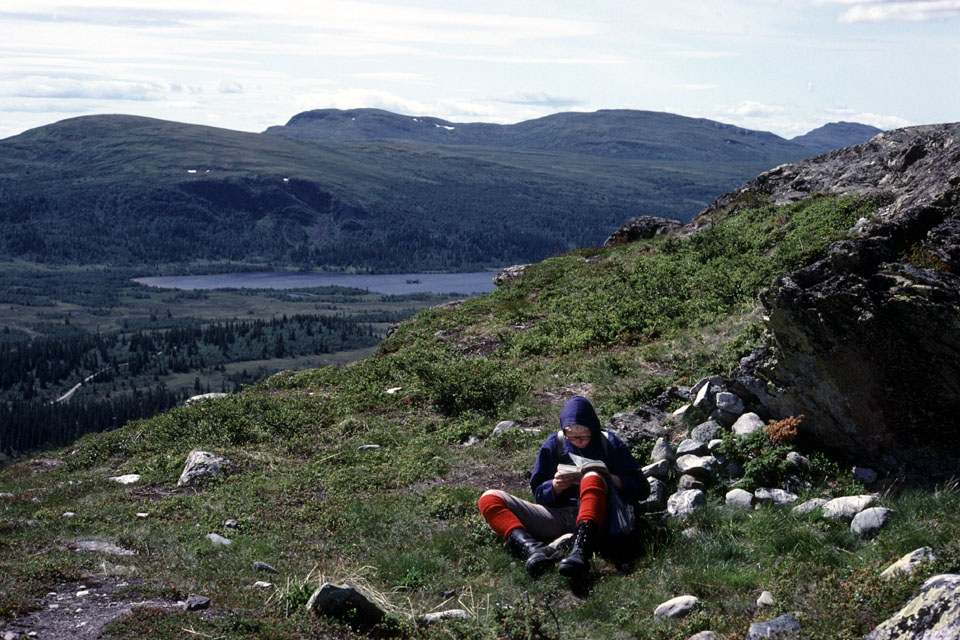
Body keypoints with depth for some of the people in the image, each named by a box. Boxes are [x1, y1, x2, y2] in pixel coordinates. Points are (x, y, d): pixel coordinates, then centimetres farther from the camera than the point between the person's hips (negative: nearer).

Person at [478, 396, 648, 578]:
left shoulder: (609, 443, 10)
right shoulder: (555, 444, 13)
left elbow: (642, 489, 7)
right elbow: (538, 493, 16)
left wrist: (608, 478, -10)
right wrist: (556, 486, -7)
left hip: (595, 517, -3)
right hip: (557, 516, 3)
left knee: (593, 478, -35)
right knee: (489, 499, -14)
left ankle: (580, 552, -54)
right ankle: (532, 548, -43)